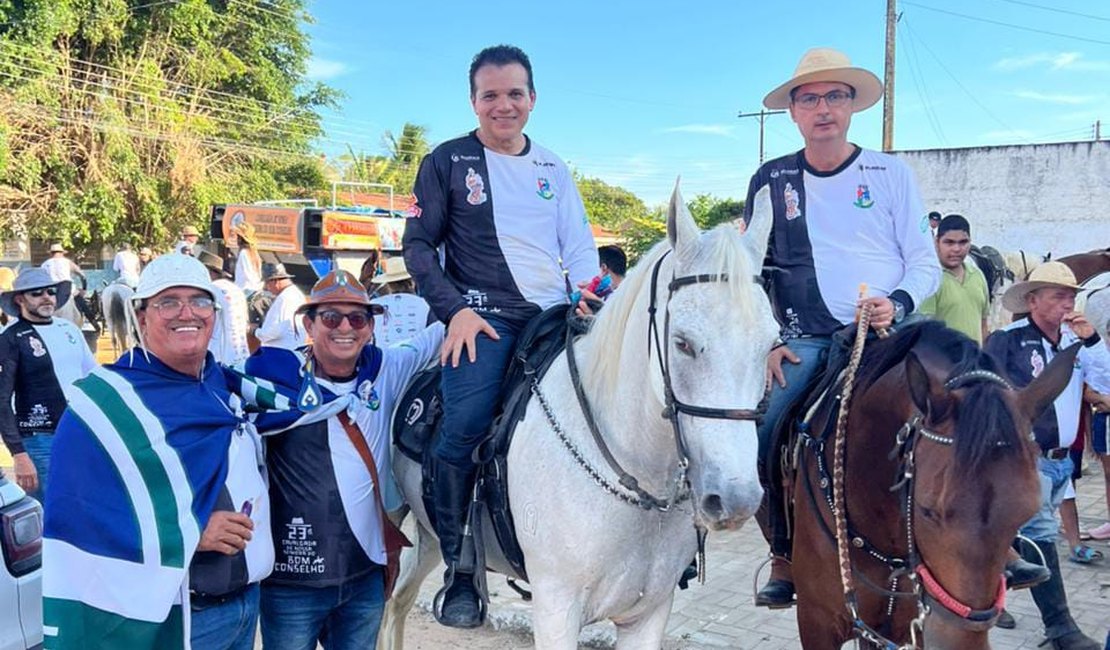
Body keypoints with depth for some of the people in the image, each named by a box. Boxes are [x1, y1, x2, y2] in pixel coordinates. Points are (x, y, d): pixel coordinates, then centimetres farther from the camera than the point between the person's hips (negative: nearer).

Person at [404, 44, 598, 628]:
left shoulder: (552, 168, 17)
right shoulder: (447, 161, 6)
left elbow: (579, 247, 18)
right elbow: (418, 245, 3)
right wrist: (455, 308, -11)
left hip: (554, 317, 5)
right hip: (482, 317, -4)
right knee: (464, 432, -23)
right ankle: (457, 572, -7)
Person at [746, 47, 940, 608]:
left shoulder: (891, 173, 6)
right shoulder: (771, 181, 9)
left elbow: (925, 262, 6)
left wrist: (896, 303, -14)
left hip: (885, 336, -1)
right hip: (804, 345, 1)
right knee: (762, 442, -15)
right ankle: (784, 557, 7)